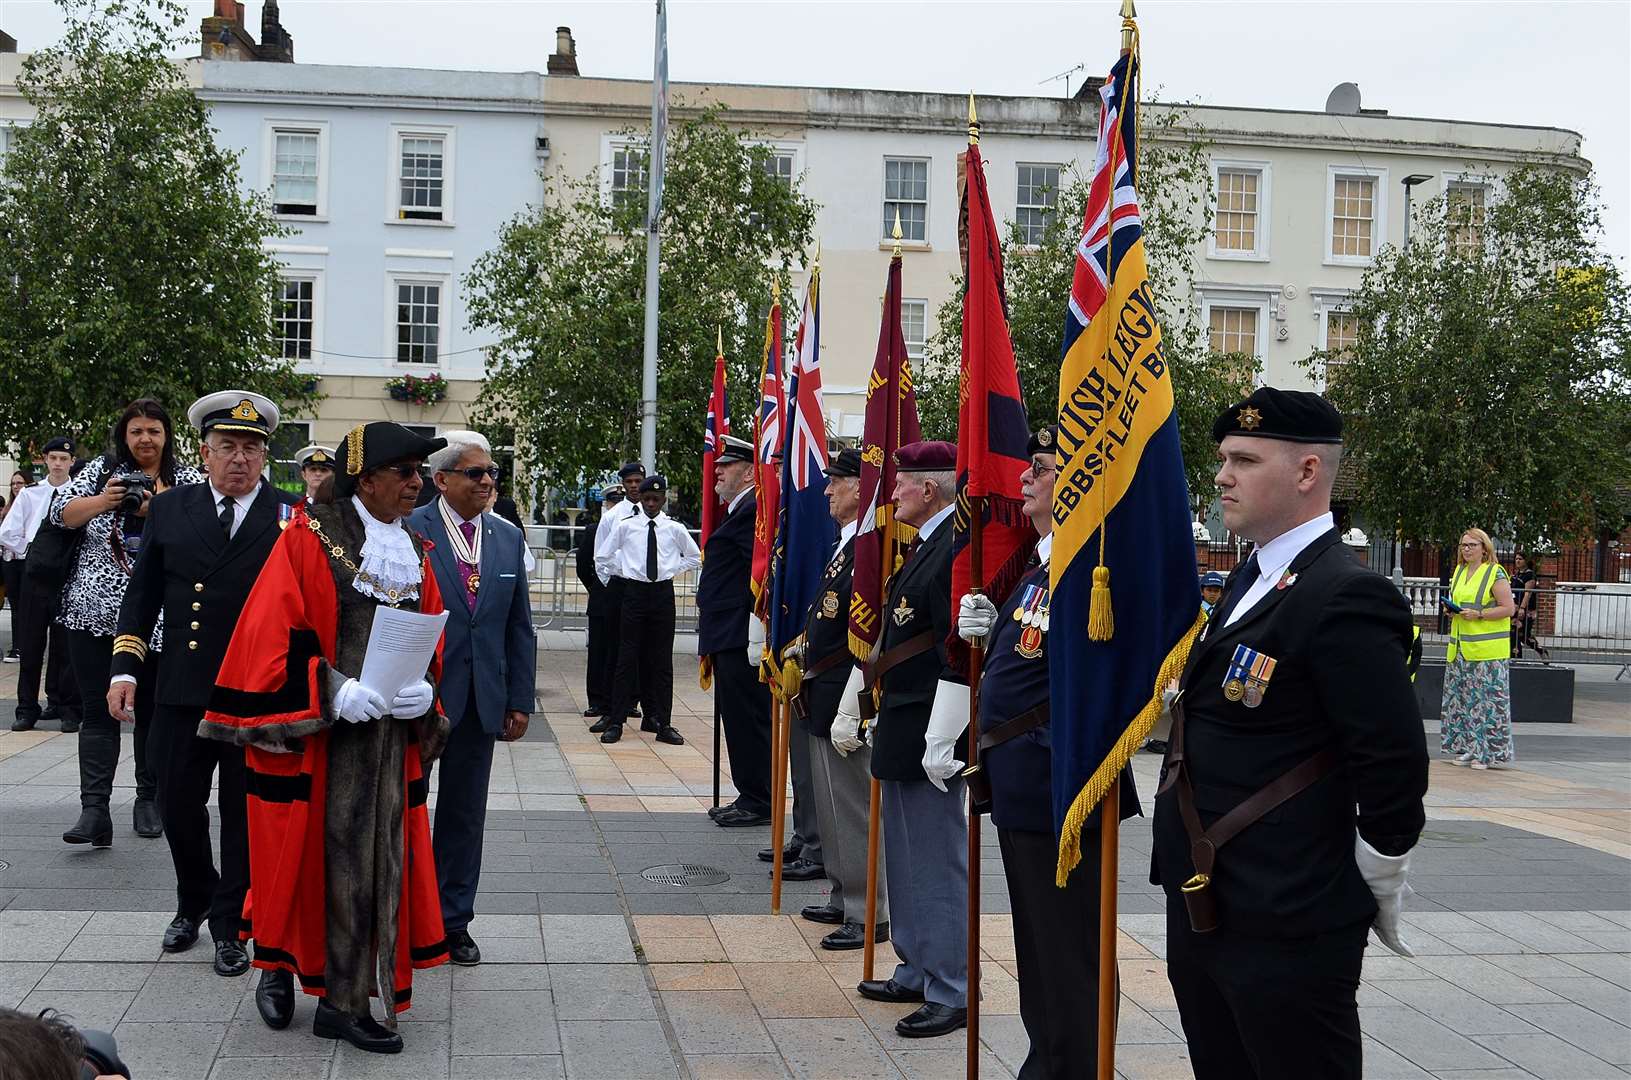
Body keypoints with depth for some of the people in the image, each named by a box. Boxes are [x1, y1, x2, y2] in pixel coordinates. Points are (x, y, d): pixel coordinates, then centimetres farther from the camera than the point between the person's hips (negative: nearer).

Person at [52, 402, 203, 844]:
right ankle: (94, 811, -8)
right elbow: (61, 512, 0)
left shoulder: (188, 481, 4)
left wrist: (156, 512, -20)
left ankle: (149, 800, 20)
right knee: (98, 711, -4)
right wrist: (103, 501, -16)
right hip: (96, 612, 1)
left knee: (154, 709, 6)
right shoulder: (102, 470, 9)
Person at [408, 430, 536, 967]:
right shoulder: (409, 531, -8)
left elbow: (520, 628, 11)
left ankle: (453, 920, 22)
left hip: (482, 700, 5)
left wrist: (520, 700, 7)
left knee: (465, 813, 11)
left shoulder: (509, 538, 8)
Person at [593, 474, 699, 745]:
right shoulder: (626, 527, 1)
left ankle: (661, 723, 7)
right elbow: (602, 558, 12)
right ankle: (615, 721, 2)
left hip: (663, 594, 1)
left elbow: (695, 557, 17)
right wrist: (623, 572, 6)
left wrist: (674, 570, 7)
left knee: (662, 659, 3)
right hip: (634, 593, -1)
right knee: (628, 657, -2)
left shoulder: (675, 529, 3)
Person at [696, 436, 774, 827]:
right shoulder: (739, 510, 19)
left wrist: (755, 634, -22)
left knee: (748, 719, -4)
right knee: (740, 719, 15)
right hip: (731, 639, 11)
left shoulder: (752, 511, -14)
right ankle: (749, 797, 22)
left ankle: (758, 802, 3)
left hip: (742, 639, -11)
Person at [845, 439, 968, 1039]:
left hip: (929, 731, -10)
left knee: (937, 860, -3)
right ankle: (917, 972, 29)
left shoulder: (955, 548, -17)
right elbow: (886, 637, 21)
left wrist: (941, 741, -24)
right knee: (906, 855, 18)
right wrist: (851, 708, 23)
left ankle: (952, 993, 6)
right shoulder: (924, 546, 15)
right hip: (900, 728, 10)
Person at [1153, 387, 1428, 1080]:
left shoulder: (1345, 598, -19)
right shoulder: (1250, 579, 11)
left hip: (1285, 934, -9)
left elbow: (1394, 765, -22)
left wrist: (1376, 890, -10)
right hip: (1199, 914, 9)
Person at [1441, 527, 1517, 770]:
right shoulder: (1459, 571, 16)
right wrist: (1451, 609, 6)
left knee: (1487, 698, -6)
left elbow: (1509, 608, -11)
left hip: (1487, 649, -8)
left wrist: (1478, 615, -18)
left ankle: (1488, 752, -2)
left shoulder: (1495, 573, -7)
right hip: (1460, 647, 8)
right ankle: (1466, 749, 16)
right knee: (1460, 697, 8)